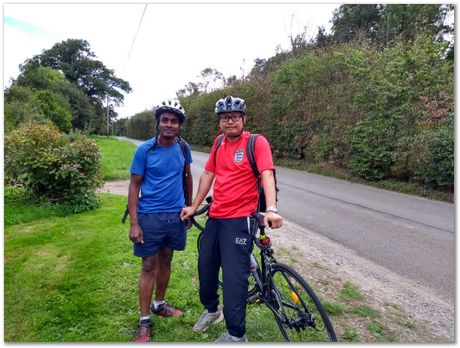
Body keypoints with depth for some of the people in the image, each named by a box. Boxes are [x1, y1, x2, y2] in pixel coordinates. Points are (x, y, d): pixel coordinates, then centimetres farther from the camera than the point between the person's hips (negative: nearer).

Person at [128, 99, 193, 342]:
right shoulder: (144, 150, -11)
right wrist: (134, 223, -12)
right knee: (149, 265, 5)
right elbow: (134, 186, -8)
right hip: (150, 216, -3)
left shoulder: (183, 147, -1)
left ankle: (159, 304, 38)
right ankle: (144, 320, 20)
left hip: (176, 215, 4)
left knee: (166, 261, 17)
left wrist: (190, 208, 14)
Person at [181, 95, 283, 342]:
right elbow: (208, 174, 14)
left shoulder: (256, 142, -9)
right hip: (214, 217, 7)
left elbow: (267, 174, -20)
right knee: (205, 268, 19)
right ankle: (211, 309, 46)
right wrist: (194, 206, 16)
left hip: (239, 219, -6)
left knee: (234, 278, -2)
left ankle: (236, 335, 20)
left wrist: (271, 208, -35)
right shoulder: (219, 143, 10)